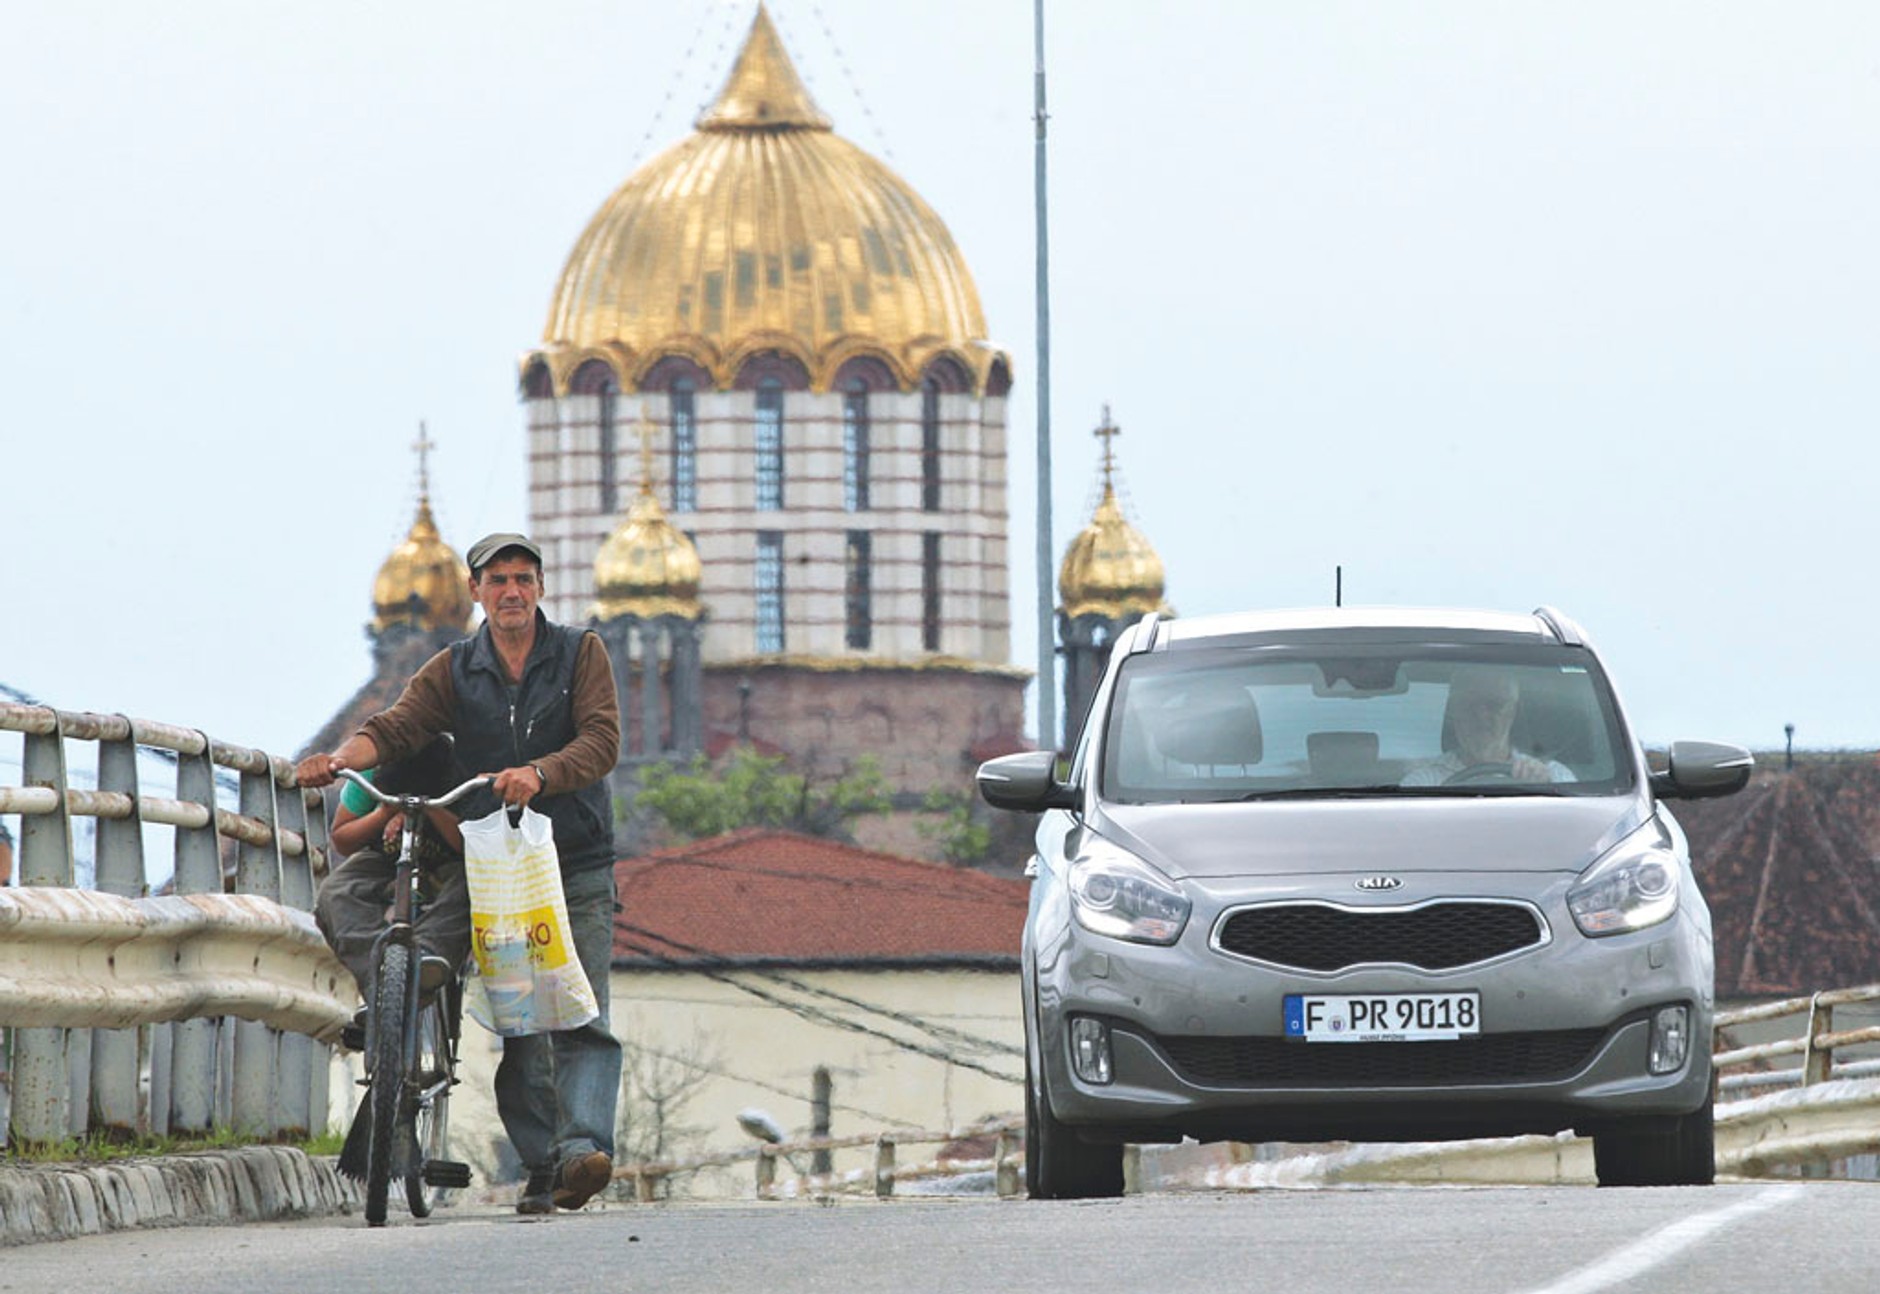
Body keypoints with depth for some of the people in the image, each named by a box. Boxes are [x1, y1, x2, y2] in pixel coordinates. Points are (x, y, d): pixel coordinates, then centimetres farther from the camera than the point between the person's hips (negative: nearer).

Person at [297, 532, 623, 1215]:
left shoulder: (580, 653, 3)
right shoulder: (455, 670, 8)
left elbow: (602, 741, -10)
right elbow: (395, 727, -7)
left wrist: (538, 774, -29)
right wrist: (340, 759, -28)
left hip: (578, 864, -2)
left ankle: (584, 1145, -24)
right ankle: (540, 1166, 4)